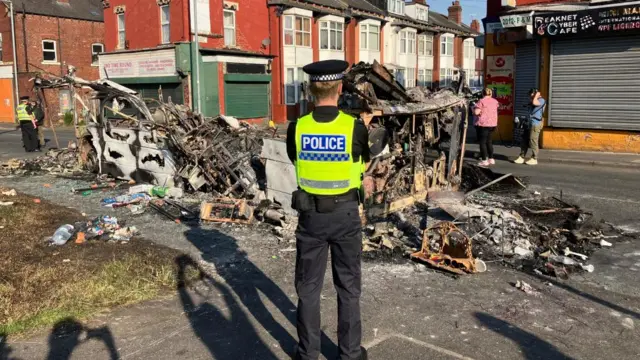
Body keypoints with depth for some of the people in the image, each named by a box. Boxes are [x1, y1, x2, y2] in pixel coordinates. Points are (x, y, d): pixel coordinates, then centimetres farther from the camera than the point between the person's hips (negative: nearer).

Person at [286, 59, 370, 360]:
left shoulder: (296, 128, -10)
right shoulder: (355, 127, -14)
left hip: (310, 214, 1)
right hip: (346, 214, -1)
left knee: (308, 286, 15)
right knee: (348, 287, 14)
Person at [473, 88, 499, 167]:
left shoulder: (481, 101, -13)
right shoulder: (495, 101, 9)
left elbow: (476, 112, -18)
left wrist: (473, 108, 1)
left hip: (482, 124, -7)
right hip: (492, 123, 7)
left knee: (482, 142, -2)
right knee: (489, 141, 17)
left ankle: (484, 160, -3)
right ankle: (491, 159, 19)